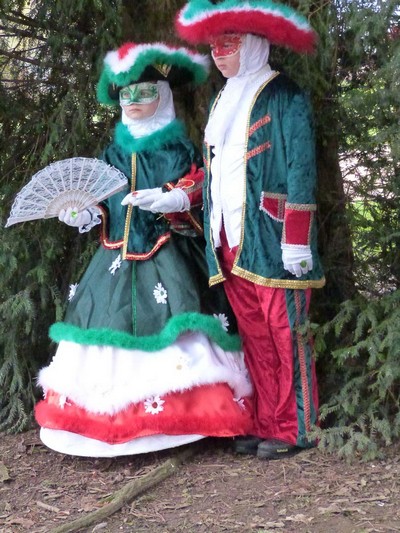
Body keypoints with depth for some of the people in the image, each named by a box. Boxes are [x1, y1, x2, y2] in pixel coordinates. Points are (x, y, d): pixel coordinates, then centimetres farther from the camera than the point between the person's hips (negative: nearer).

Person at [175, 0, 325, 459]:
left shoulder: (283, 95, -3)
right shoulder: (222, 102, 19)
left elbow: (301, 168, -11)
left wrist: (296, 240, -17)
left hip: (271, 241, -7)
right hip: (230, 244, 7)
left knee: (285, 336, -1)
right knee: (254, 339, 10)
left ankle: (292, 430, 8)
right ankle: (264, 425, 18)